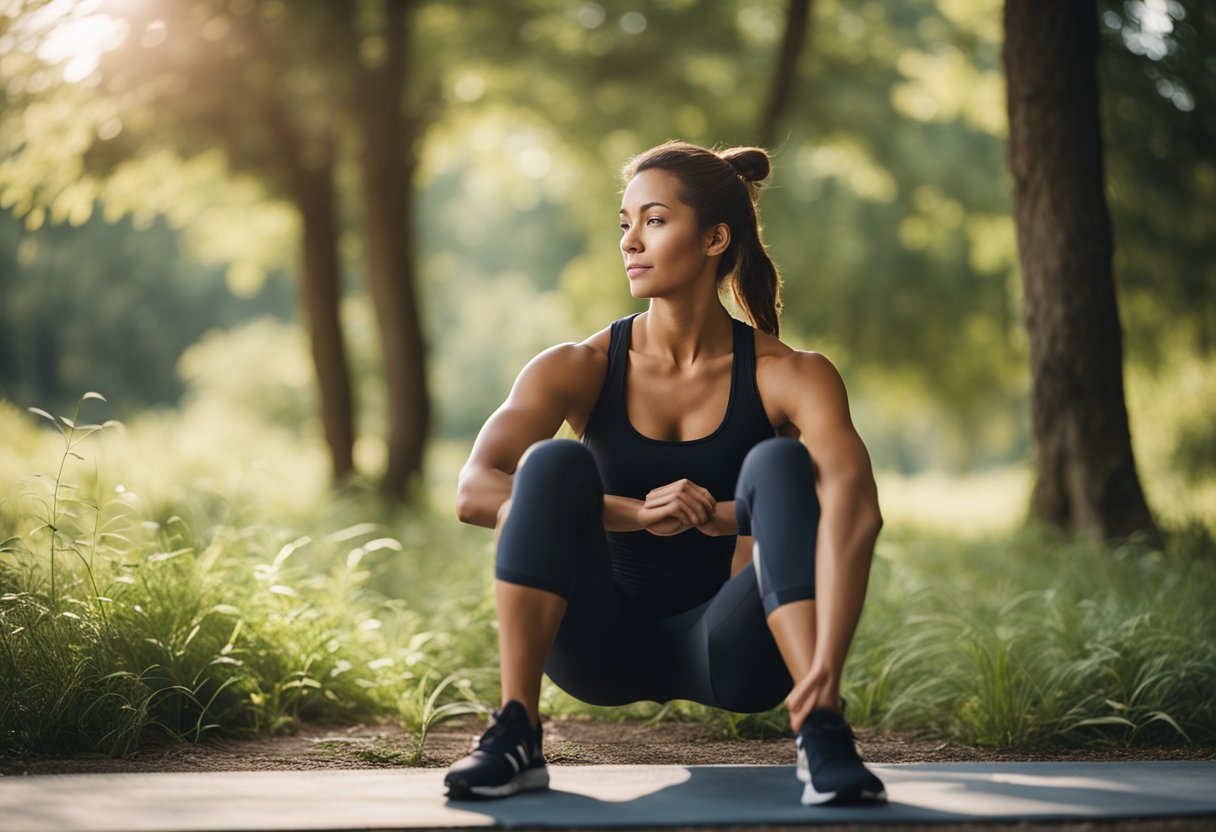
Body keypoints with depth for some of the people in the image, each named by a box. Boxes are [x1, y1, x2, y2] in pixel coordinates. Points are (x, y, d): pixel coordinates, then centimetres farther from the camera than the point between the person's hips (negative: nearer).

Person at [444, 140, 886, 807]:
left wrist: (826, 669, -46)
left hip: (726, 648, -1)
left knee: (779, 463, -27)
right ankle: (513, 736, -30)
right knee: (555, 463, -26)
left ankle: (823, 737, -37)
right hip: (606, 647, 1)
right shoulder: (579, 369, -7)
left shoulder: (787, 376, -11)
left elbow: (855, 508, -29)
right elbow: (474, 491, -22)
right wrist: (636, 513, -36)